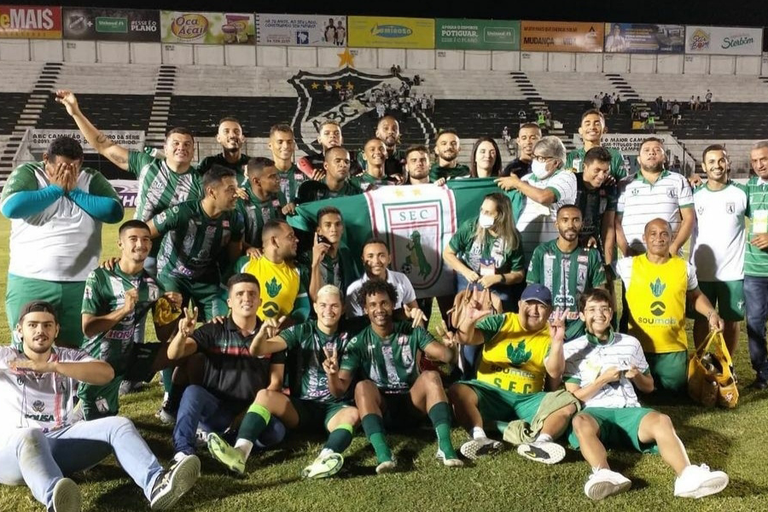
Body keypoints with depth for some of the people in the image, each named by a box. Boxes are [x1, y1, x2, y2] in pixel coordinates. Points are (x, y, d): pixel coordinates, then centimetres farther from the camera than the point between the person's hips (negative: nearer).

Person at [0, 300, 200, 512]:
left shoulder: (69, 357, 17)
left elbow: (106, 373, -7)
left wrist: (53, 366, -15)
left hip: (61, 442, 3)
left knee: (118, 425, -21)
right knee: (30, 436, -38)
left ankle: (156, 484, -48)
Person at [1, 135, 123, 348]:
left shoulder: (92, 179, 5)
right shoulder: (27, 172, 0)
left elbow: (114, 211, -10)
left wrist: (73, 191, -10)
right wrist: (56, 188, -11)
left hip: (81, 283, 1)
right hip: (30, 282, -1)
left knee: (74, 349, 8)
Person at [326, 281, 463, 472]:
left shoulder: (412, 332, -1)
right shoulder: (359, 343, -3)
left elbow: (447, 357, -14)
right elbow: (339, 390, -10)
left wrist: (451, 346, -37)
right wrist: (332, 375, -33)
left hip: (411, 403, 1)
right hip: (379, 407, -1)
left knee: (431, 376, -27)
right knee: (362, 386, -31)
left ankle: (445, 447, -40)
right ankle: (383, 453, -49)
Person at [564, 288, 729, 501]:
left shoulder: (630, 343, 19)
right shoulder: (571, 349, 10)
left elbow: (649, 386, 25)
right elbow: (572, 397, 4)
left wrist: (637, 376, 2)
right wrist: (603, 379, -7)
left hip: (628, 410, 3)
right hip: (594, 412, -2)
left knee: (661, 420, -31)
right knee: (580, 422, -39)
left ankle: (687, 475, -54)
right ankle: (604, 475, -61)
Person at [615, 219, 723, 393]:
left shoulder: (685, 267, 4)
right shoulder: (628, 265, -2)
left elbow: (695, 296, 17)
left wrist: (711, 313, 1)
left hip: (674, 349, 1)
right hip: (637, 348, -1)